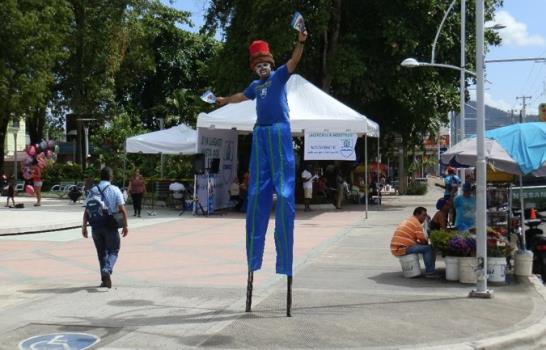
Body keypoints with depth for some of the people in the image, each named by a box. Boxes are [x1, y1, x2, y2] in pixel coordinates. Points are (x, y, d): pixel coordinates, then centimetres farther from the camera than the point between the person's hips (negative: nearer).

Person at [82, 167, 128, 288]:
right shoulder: (115, 190, -5)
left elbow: (86, 211, 1)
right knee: (113, 251, 7)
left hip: (96, 226, 3)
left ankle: (104, 279, 17)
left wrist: (84, 227, 7)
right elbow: (122, 210, -9)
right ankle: (107, 270, -19)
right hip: (110, 226, -3)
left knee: (101, 252, 15)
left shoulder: (93, 190, 4)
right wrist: (125, 225, -1)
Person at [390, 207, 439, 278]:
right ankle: (430, 272, -7)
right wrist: (427, 243, 13)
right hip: (403, 249, -10)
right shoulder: (417, 223, -7)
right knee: (428, 248, -10)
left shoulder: (406, 221, 22)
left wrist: (419, 242, 14)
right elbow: (423, 241, -8)